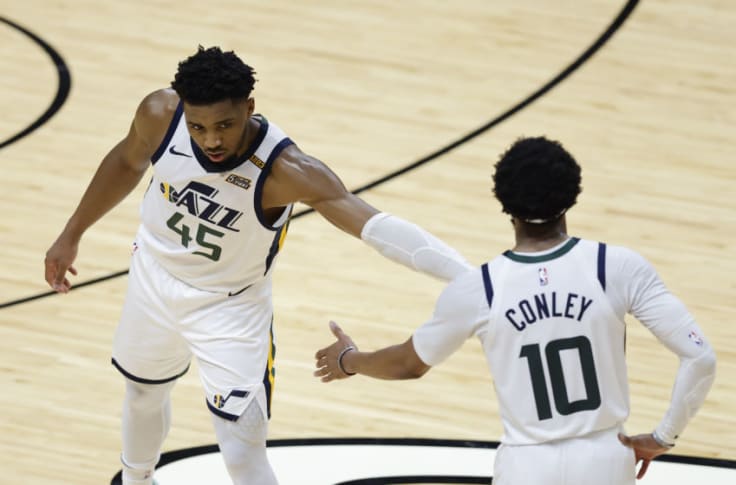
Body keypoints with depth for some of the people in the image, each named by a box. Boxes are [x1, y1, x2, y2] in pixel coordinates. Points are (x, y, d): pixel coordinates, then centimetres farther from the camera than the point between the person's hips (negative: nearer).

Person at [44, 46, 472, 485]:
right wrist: (72, 235, 9)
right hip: (154, 280, 4)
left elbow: (375, 225, -47)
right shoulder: (160, 115, -25)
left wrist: (469, 277, -59)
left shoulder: (286, 170, -37)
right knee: (143, 395, 28)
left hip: (231, 306, -4)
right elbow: (128, 162, -2)